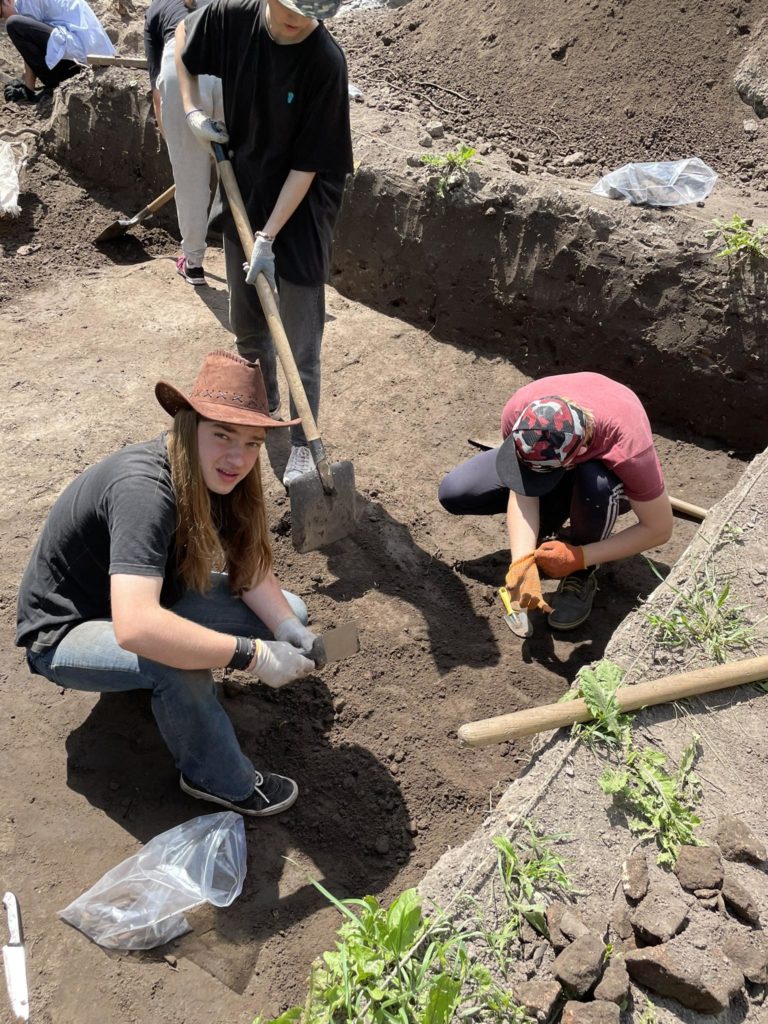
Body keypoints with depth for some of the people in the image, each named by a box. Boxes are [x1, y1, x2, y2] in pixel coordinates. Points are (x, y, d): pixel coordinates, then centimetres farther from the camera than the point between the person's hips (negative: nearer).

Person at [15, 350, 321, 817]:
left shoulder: (216, 475, -12)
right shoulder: (144, 489, -37)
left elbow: (250, 566, -4)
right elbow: (135, 628, -48)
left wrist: (289, 628, -22)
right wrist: (253, 655, -42)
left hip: (153, 597, 8)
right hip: (64, 632, -7)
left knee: (292, 612, 0)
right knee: (177, 665, -38)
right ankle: (221, 780, -8)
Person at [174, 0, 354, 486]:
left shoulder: (325, 61, -22)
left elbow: (307, 164, -21)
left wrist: (268, 237, -23)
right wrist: (193, 110, 1)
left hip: (301, 211, -5)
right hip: (244, 198, 5)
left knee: (301, 344, -2)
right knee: (246, 323, 19)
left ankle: (302, 444, 12)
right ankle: (262, 400, 44)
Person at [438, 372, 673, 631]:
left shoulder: (627, 448, -43)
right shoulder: (517, 413, -37)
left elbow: (660, 530, -30)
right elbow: (521, 494, -29)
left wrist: (579, 557, -35)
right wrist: (522, 561, -43)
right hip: (550, 454, 3)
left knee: (597, 485, -42)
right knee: (452, 493, -14)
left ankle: (582, 576, -13)